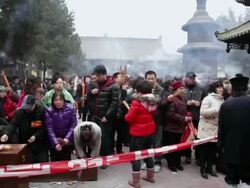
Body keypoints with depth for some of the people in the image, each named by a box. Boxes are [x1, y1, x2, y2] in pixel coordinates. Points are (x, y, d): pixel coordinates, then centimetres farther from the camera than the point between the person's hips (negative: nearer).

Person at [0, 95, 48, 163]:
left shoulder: (42, 111, -9)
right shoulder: (19, 112, -2)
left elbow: (45, 127, -10)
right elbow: (12, 125, -10)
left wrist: (36, 136, -19)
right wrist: (6, 134, -28)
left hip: (41, 144, -2)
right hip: (25, 144, 2)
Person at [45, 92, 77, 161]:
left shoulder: (70, 108, -12)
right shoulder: (49, 111, -14)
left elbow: (74, 125, -9)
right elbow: (50, 129, -15)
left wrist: (67, 138, -19)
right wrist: (55, 143, -24)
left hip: (68, 141, 1)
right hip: (54, 141, 0)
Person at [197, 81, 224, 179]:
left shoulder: (222, 100, 9)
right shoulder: (208, 98, -12)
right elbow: (203, 112, -22)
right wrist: (217, 109, -23)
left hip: (216, 129, 6)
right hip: (206, 129, -6)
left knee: (213, 149, 12)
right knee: (204, 149, 5)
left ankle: (209, 167, 27)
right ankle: (203, 169, 17)